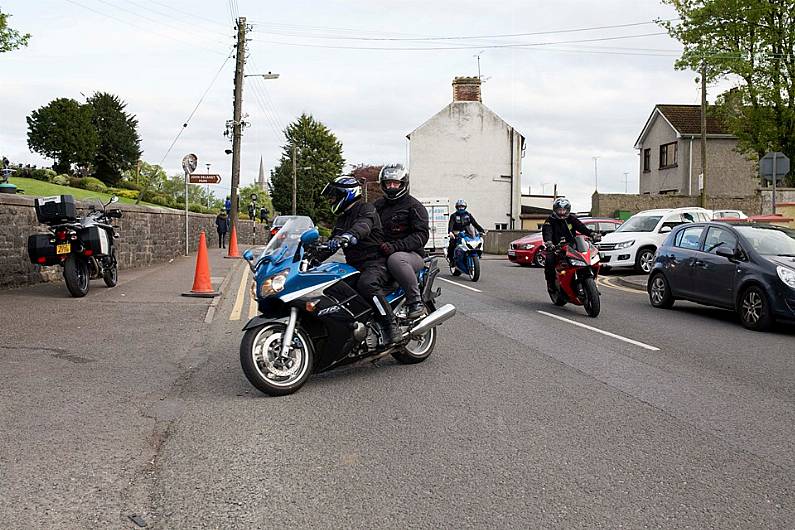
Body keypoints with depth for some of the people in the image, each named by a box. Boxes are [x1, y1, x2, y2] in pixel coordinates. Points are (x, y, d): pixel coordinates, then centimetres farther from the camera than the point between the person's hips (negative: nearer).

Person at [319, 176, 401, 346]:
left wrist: (348, 236, -50)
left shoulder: (366, 209, -5)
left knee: (366, 284, -38)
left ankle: (392, 327, -31)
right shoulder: (342, 220, 23)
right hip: (355, 266, 9)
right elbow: (330, 245, 26)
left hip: (376, 262, -9)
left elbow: (364, 225, -29)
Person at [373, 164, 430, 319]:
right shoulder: (378, 205, 21)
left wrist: (395, 246, -24)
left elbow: (422, 235, -11)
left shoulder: (414, 206, 1)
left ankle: (416, 301, -30)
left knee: (395, 259, -39)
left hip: (412, 255, -6)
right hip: (382, 254, 6)